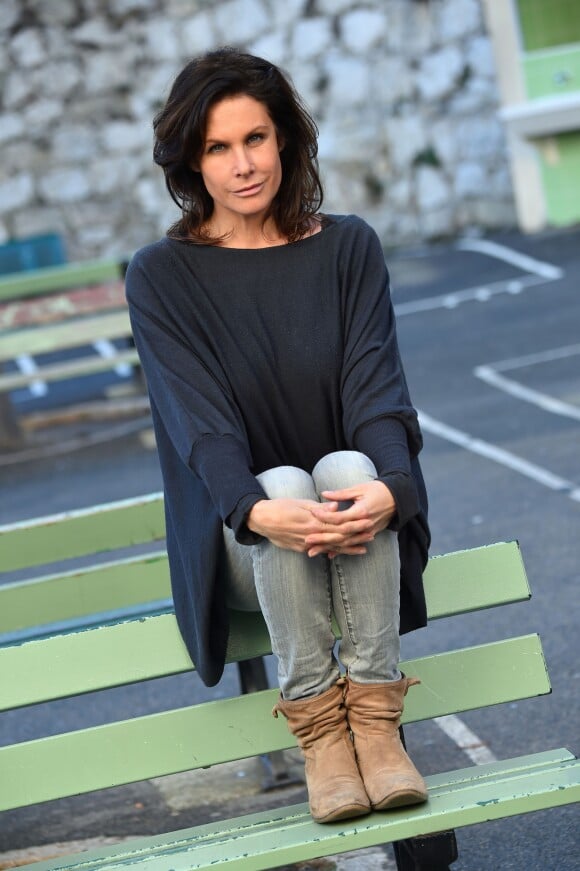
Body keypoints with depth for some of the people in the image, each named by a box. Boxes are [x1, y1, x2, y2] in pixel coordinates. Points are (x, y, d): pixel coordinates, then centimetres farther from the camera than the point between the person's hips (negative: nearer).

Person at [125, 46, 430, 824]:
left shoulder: (348, 247, 2)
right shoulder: (161, 277, -4)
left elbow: (376, 387, -9)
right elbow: (197, 418, -16)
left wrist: (387, 489, -31)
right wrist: (259, 510, -37)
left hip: (356, 526, 1)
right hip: (241, 541, -1)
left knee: (348, 468, -32)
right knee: (285, 480, -34)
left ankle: (374, 721, -28)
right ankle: (317, 728, -26)